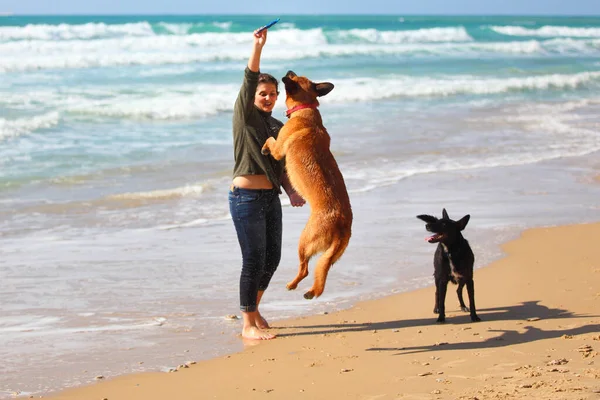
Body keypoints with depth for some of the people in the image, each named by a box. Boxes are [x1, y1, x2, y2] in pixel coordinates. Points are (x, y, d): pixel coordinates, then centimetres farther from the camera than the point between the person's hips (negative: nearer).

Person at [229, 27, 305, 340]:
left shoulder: (277, 127, 15)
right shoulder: (244, 117, -3)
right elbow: (249, 82, -19)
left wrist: (291, 191, 1)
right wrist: (258, 47, -30)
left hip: (270, 198, 7)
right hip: (246, 197, -7)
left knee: (272, 258, 12)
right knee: (254, 260, -6)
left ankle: (253, 307, 33)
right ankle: (248, 324, 1)